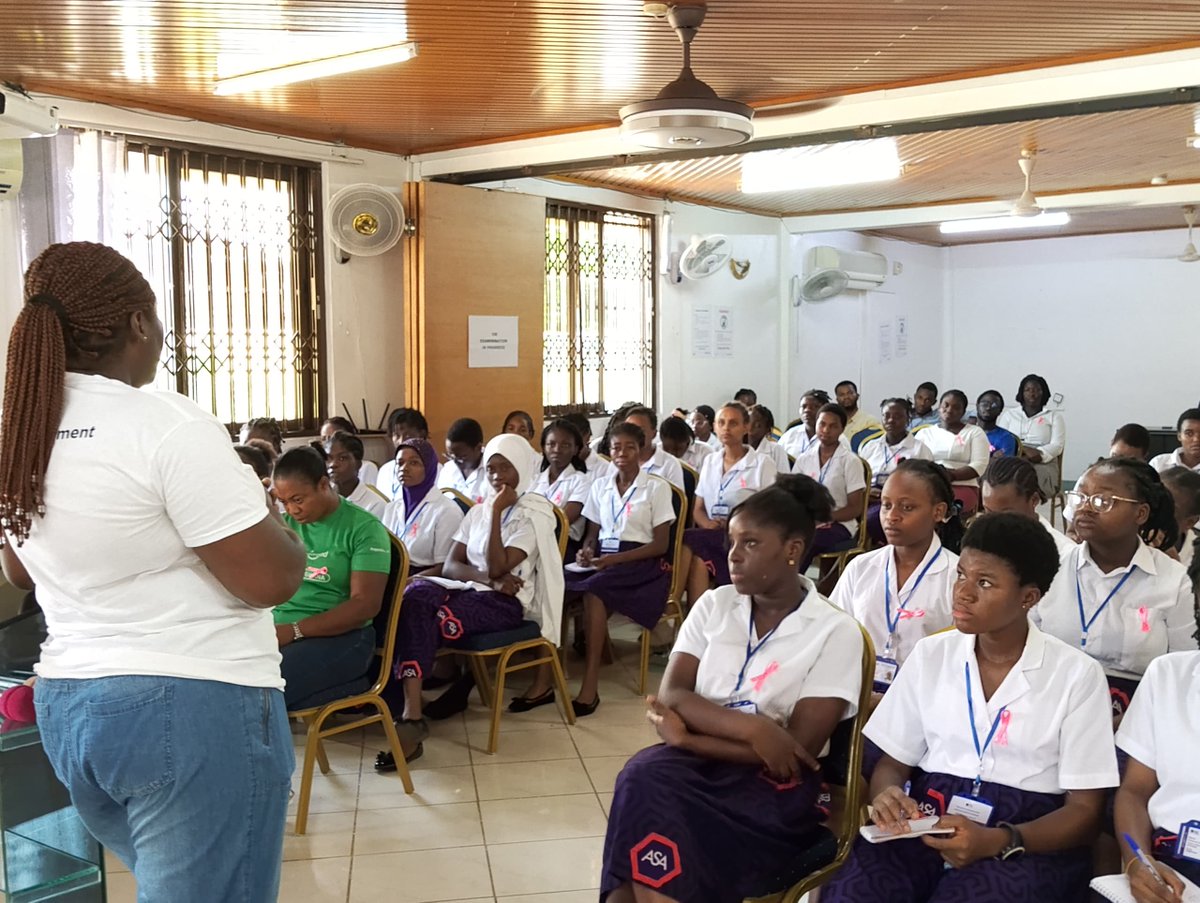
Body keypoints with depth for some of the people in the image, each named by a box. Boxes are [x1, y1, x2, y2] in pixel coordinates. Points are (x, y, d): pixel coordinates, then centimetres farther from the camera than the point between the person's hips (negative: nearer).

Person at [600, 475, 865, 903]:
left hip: (774, 783, -4)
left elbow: (800, 747, -11)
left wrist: (686, 735, -13)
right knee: (643, 778, -31)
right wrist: (753, 728, -20)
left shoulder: (835, 631, -5)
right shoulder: (714, 605, 7)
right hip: (700, 761, 4)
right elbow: (670, 695, -4)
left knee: (650, 815, -31)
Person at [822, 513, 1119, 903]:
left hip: (1027, 842, -2)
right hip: (925, 822, 2)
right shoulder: (930, 654, 9)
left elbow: (1084, 810, -2)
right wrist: (885, 794, -13)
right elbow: (892, 763, 12)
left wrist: (998, 841, -19)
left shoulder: (1078, 675, -1)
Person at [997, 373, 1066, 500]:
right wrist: (1024, 449, -12)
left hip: (1042, 464, -1)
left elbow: (1057, 446, 4)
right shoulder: (1009, 415, 23)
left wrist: (1037, 455, -16)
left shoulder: (1054, 417, 19)